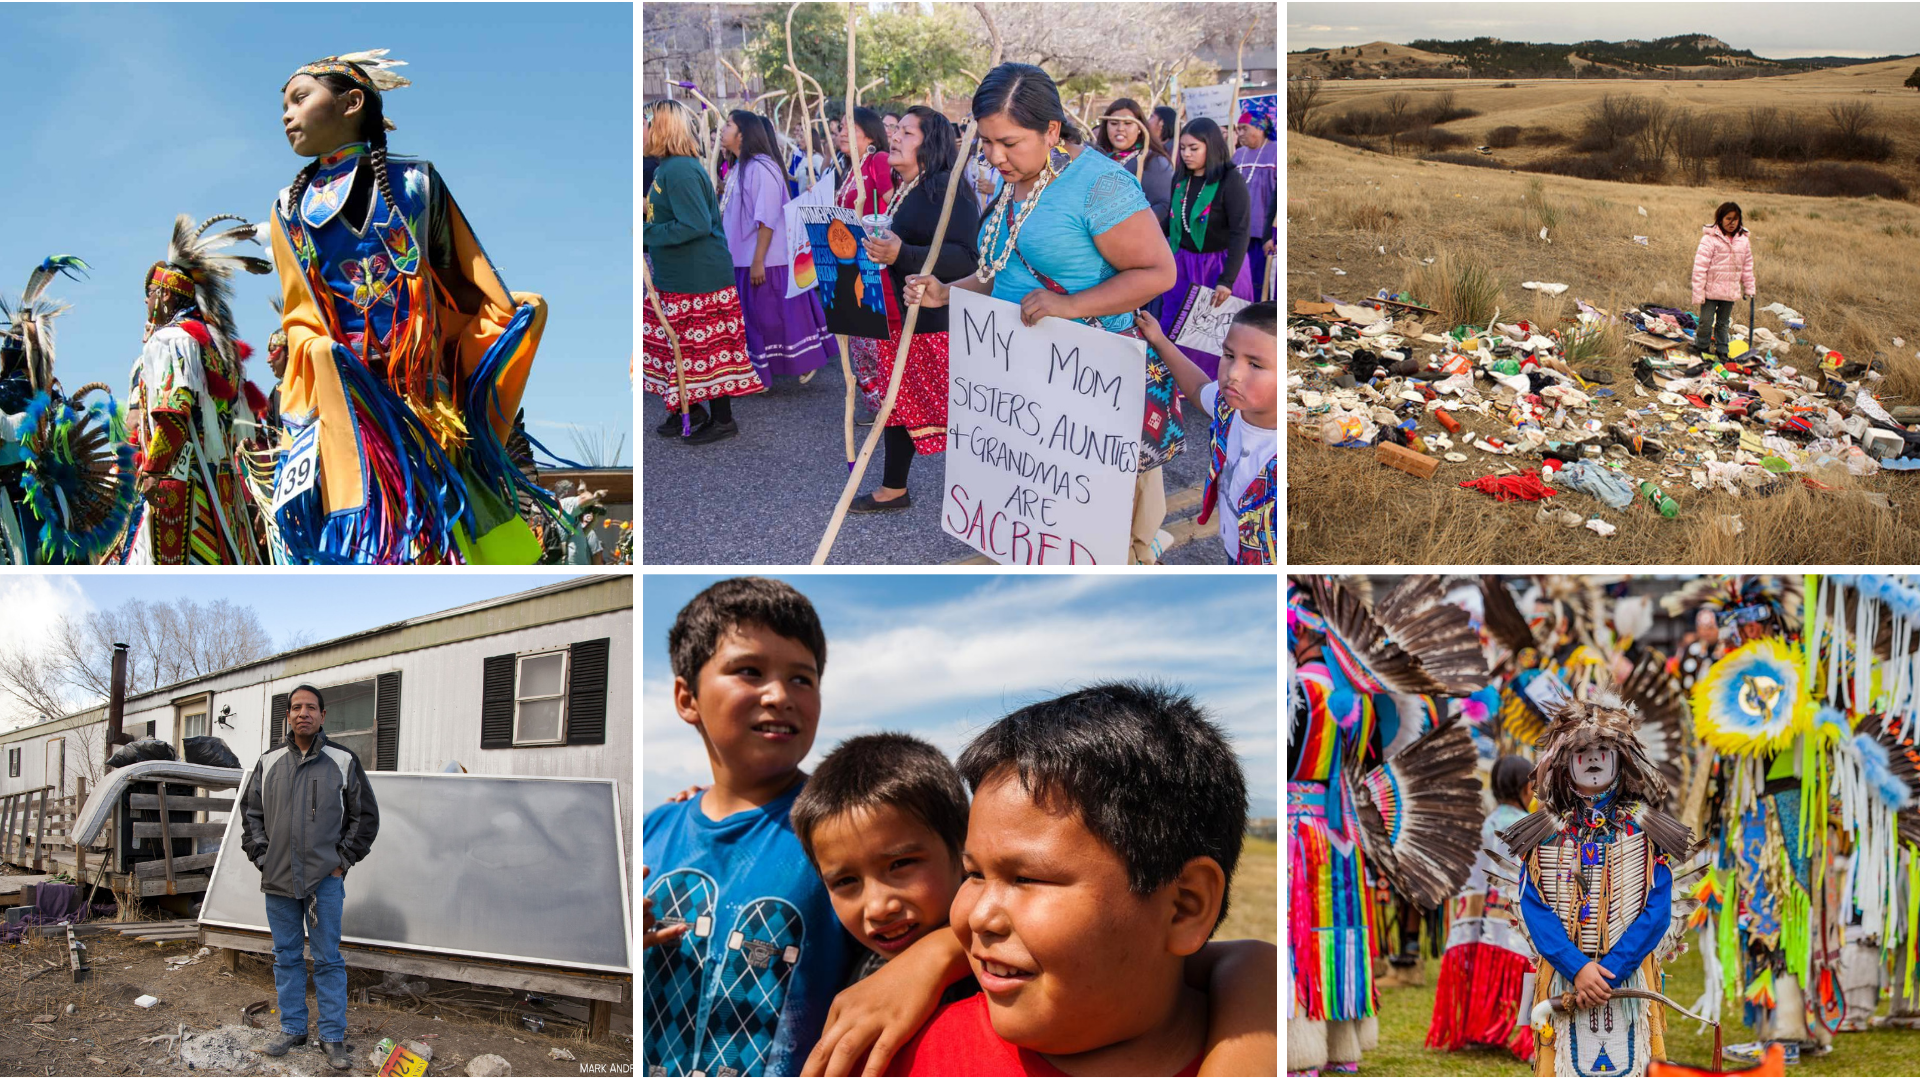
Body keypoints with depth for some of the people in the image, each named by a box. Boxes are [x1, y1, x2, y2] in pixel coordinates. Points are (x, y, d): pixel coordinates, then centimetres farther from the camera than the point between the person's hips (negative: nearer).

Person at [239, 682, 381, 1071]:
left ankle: (333, 1037, 5)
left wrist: (343, 861, -1)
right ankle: (292, 1029, 22)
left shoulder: (343, 762, 0)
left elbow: (366, 816, 4)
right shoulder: (268, 763, 8)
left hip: (324, 879, -3)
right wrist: (261, 857, 5)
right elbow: (250, 813, 15)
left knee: (327, 959, -1)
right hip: (278, 879, 3)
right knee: (286, 956, 11)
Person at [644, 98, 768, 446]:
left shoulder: (679, 171, -21)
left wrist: (647, 234, -20)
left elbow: (696, 225, -27)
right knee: (679, 344, 16)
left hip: (699, 278, -10)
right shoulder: (667, 167, 9)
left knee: (705, 348, 1)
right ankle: (689, 408, 29)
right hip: (677, 277, 10)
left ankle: (722, 420, 12)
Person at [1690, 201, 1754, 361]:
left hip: (1730, 292, 4)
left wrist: (1749, 288, 14)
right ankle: (1701, 348, 17)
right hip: (1711, 291, -4)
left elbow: (1747, 266, 15)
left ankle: (1721, 351, 26)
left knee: (1724, 324, 15)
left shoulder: (1743, 240, 5)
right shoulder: (1710, 239, -12)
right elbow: (1700, 267, -13)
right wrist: (1698, 293, -16)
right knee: (1706, 322, -1)